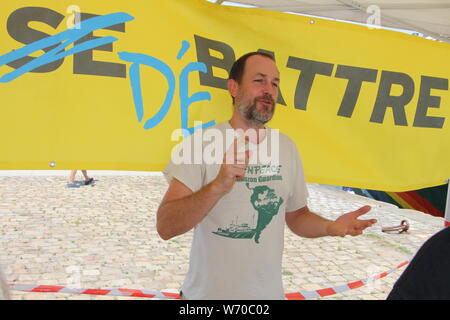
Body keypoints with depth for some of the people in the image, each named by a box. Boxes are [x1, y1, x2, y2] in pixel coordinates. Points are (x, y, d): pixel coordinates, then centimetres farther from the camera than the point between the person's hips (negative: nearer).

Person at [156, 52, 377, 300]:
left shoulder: (286, 147, 2)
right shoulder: (201, 142, -13)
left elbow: (296, 216, 10)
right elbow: (165, 227, -20)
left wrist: (331, 227, -11)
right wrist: (217, 187, -36)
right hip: (208, 292, -4)